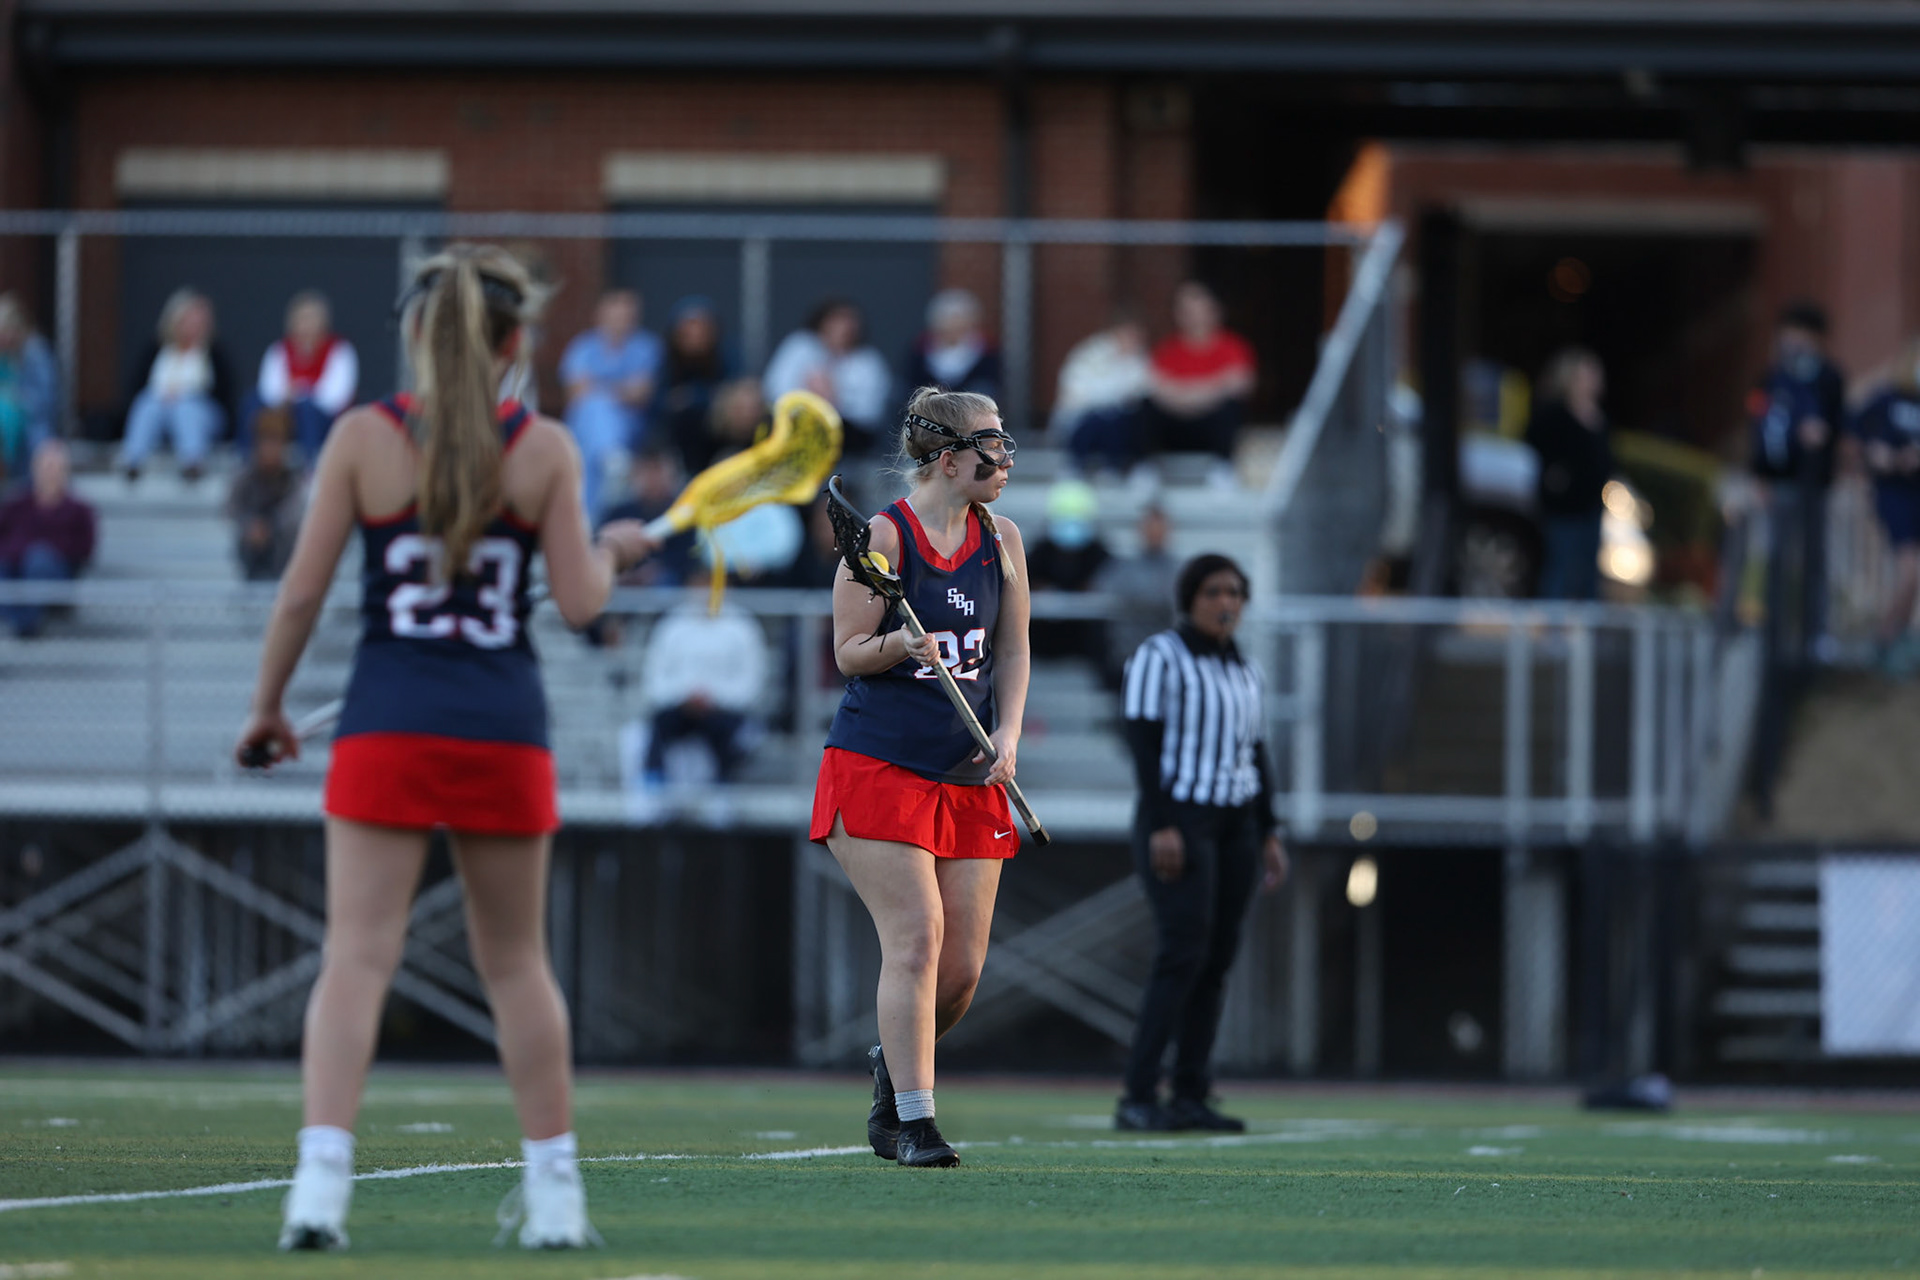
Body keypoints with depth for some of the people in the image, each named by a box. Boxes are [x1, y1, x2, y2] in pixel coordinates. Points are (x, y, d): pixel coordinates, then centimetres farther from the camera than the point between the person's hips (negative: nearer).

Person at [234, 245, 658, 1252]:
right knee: (515, 961, 14)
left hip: (387, 724, -1)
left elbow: (300, 592, -2)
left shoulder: (362, 436, -2)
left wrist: (265, 706, 10)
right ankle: (554, 1191, 19)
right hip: (505, 724, 1)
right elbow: (578, 601, -1)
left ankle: (321, 1178, -19)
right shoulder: (543, 449, -1)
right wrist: (612, 552, 21)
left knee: (356, 955, -4)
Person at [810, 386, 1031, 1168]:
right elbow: (848, 654, -5)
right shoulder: (882, 537, -7)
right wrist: (897, 645, -26)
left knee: (962, 966, 2)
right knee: (916, 937, -14)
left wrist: (1007, 735, 2)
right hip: (878, 765, -5)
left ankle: (895, 1063, 29)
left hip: (969, 777, 5)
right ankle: (912, 1121, -9)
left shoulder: (1001, 540, 9)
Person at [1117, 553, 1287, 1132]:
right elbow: (1143, 742, -12)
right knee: (1183, 954, -17)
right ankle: (1138, 1098, -18)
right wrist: (1161, 826, -20)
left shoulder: (1245, 674, 15)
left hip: (1235, 823, 7)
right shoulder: (1158, 656, -6)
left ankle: (1190, 1097, 2)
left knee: (1216, 960, 1)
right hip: (1177, 818, -7)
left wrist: (1269, 836, 11)